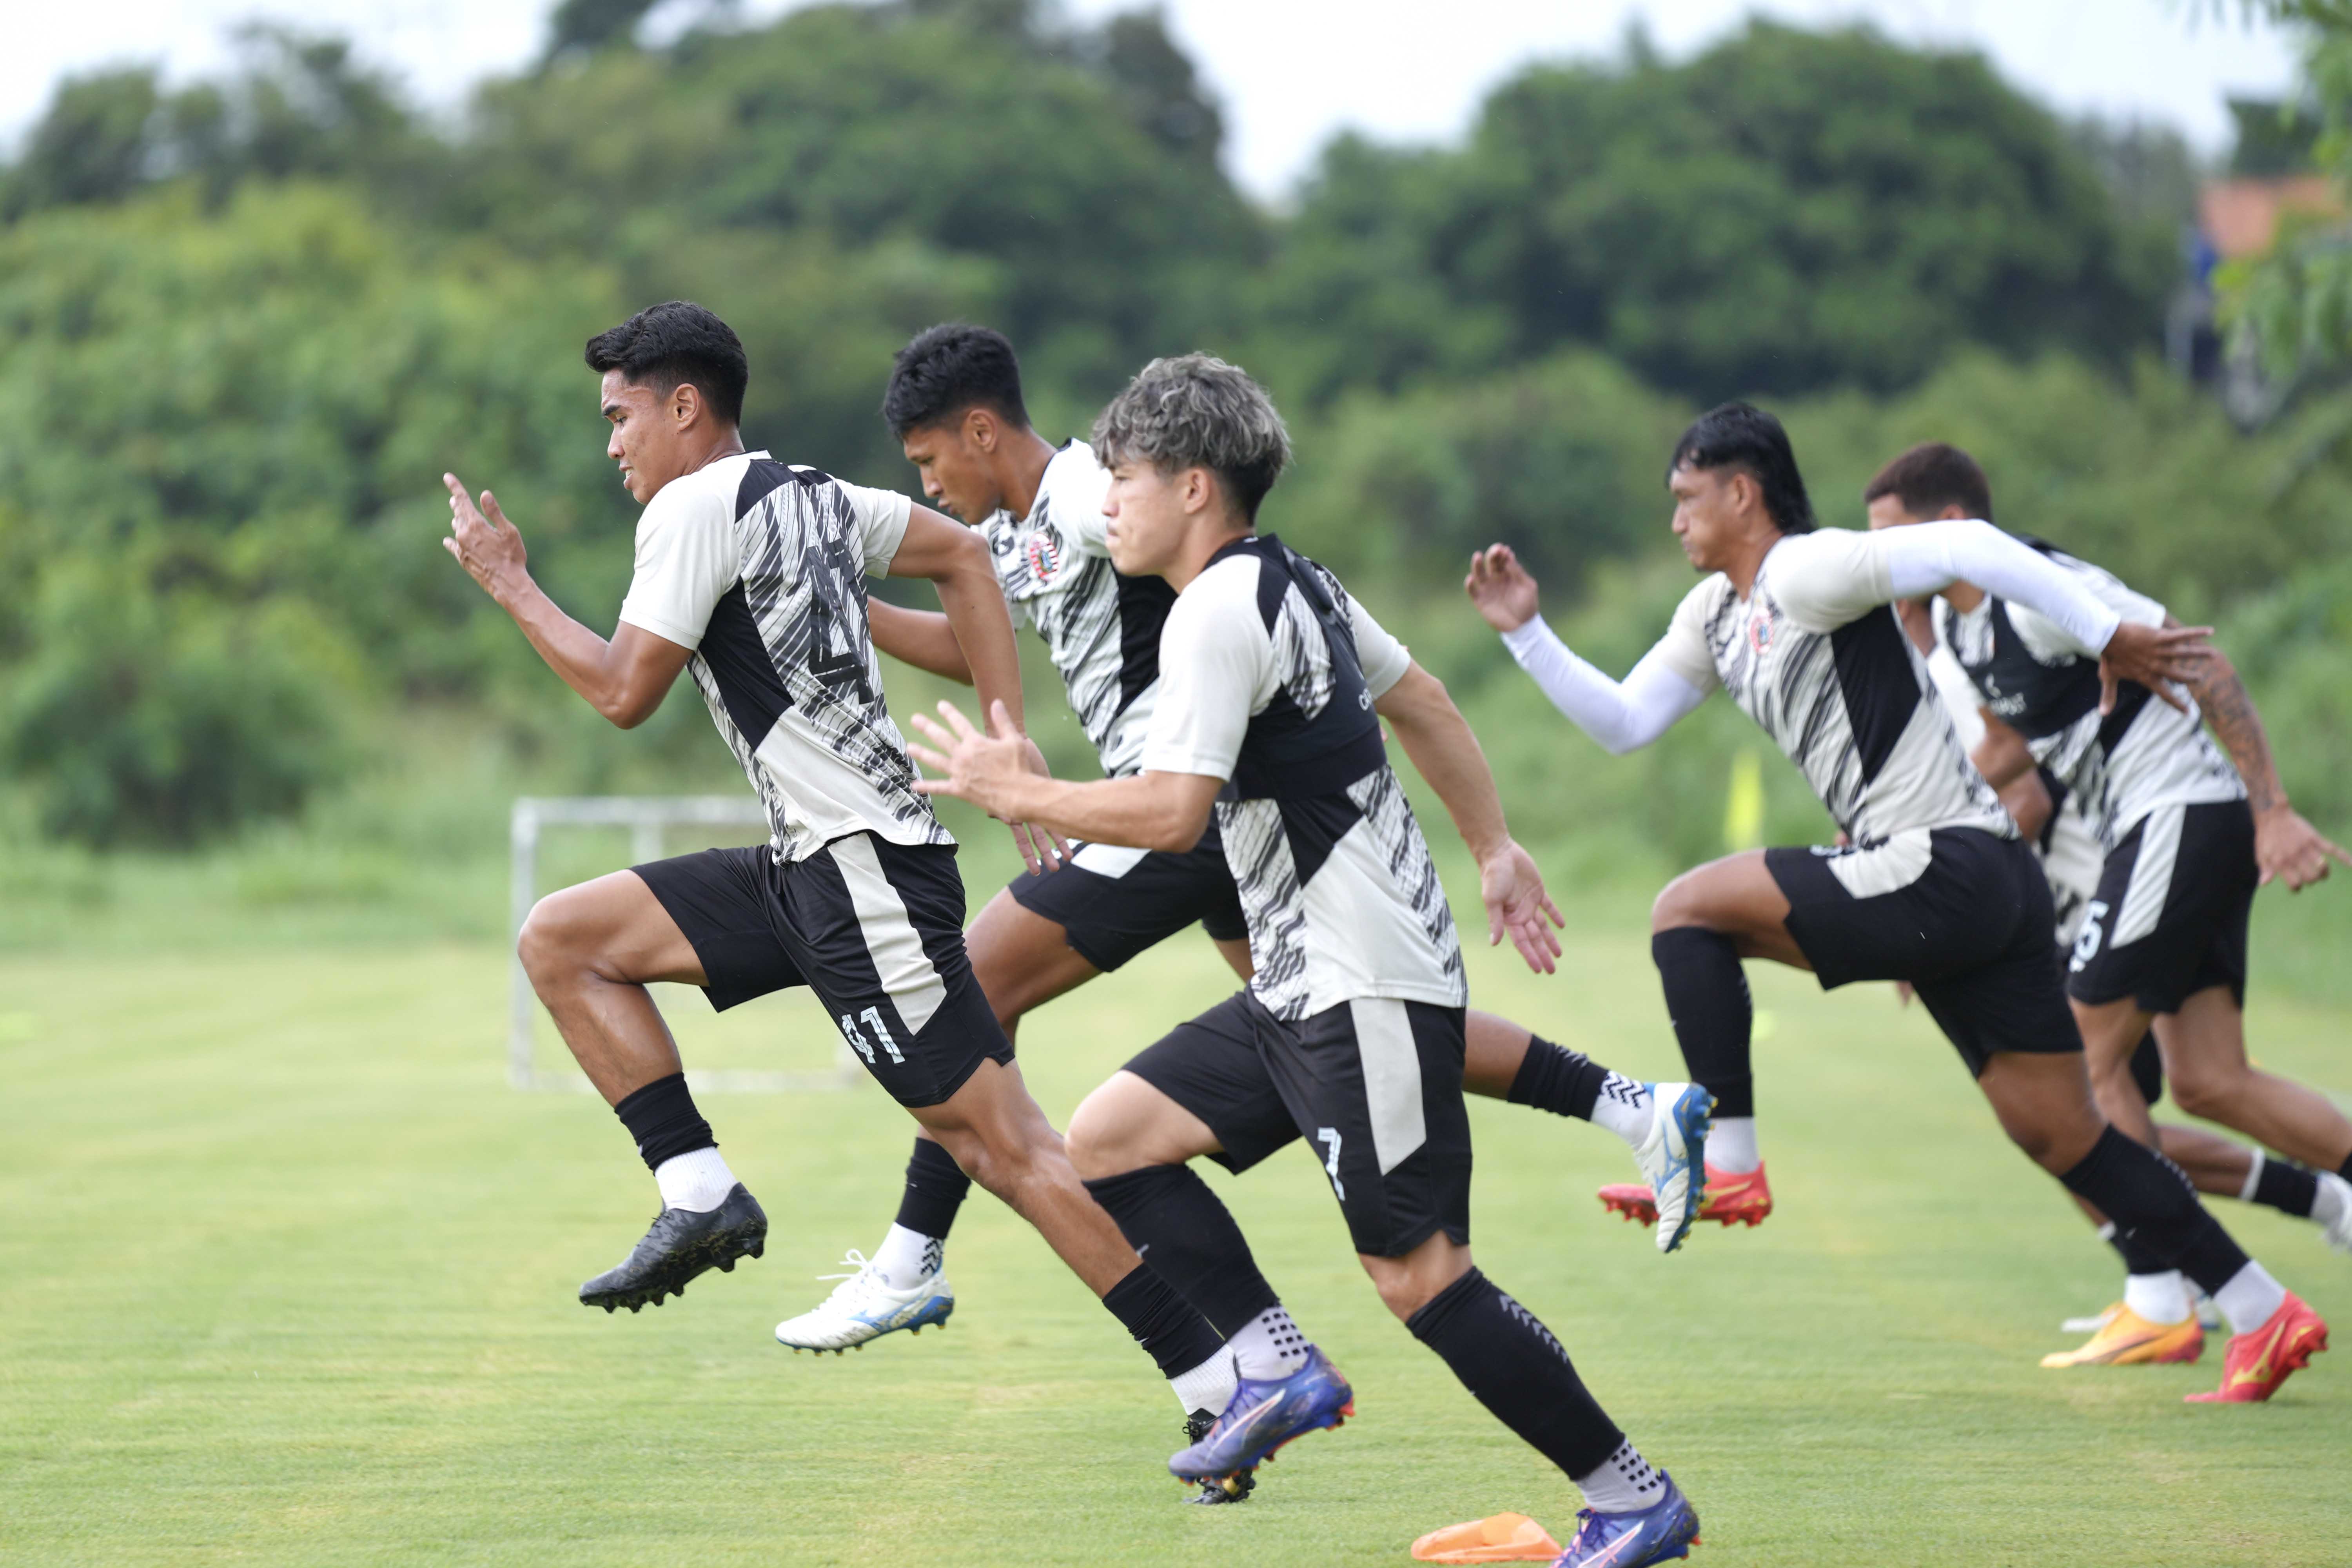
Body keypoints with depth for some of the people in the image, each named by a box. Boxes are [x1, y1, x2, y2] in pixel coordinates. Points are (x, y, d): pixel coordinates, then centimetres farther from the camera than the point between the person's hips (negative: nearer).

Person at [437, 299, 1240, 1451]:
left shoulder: (694, 507, -9)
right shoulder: (810, 495, 17)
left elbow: (625, 692, -11)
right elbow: (963, 559, 24)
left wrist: (507, 583, 2)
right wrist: (1013, 751, 20)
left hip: (864, 868, -10)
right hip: (807, 869, 10)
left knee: (1002, 1143, -10)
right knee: (560, 940, 10)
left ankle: (1222, 1384, -10)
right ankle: (701, 1195, 3)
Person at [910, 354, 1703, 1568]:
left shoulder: (1218, 610, -15)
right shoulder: (1295, 583, 14)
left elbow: (1172, 811, -23)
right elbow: (1424, 703, 25)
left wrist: (1014, 793, -10)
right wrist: (1494, 850, 31)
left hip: (1368, 988, -10)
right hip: (1304, 985, 10)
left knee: (1417, 1275, -9)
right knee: (1107, 1142, 7)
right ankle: (1279, 1368, 3)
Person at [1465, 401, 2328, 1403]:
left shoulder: (1809, 572, -10)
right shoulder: (1717, 616, 19)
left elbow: (1966, 546, -20)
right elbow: (1623, 724, 22)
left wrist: (2107, 637, -22)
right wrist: (1526, 634, 14)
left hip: (1947, 868, -10)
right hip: (1974, 894, 10)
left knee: (1689, 911, -6)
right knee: (2064, 1139, 10)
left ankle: (1725, 1162, -6)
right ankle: (2264, 1317, 11)